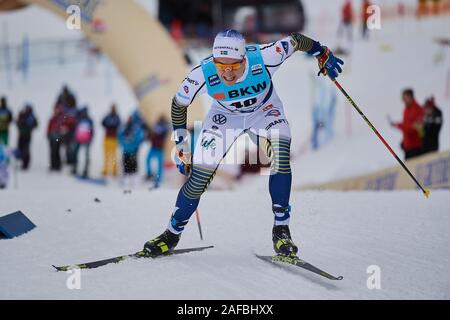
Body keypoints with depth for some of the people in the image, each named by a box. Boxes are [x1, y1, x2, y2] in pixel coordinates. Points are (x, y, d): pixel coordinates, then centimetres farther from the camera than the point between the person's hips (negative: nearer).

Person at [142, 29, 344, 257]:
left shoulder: (264, 58, -37)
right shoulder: (202, 74, -33)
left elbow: (296, 40, -18)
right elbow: (178, 105, -13)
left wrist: (323, 55, -4)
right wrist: (182, 148, -9)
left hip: (264, 110, 0)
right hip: (225, 115, 0)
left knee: (281, 157, -28)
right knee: (199, 177, -9)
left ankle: (281, 229, -16)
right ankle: (172, 234, 14)